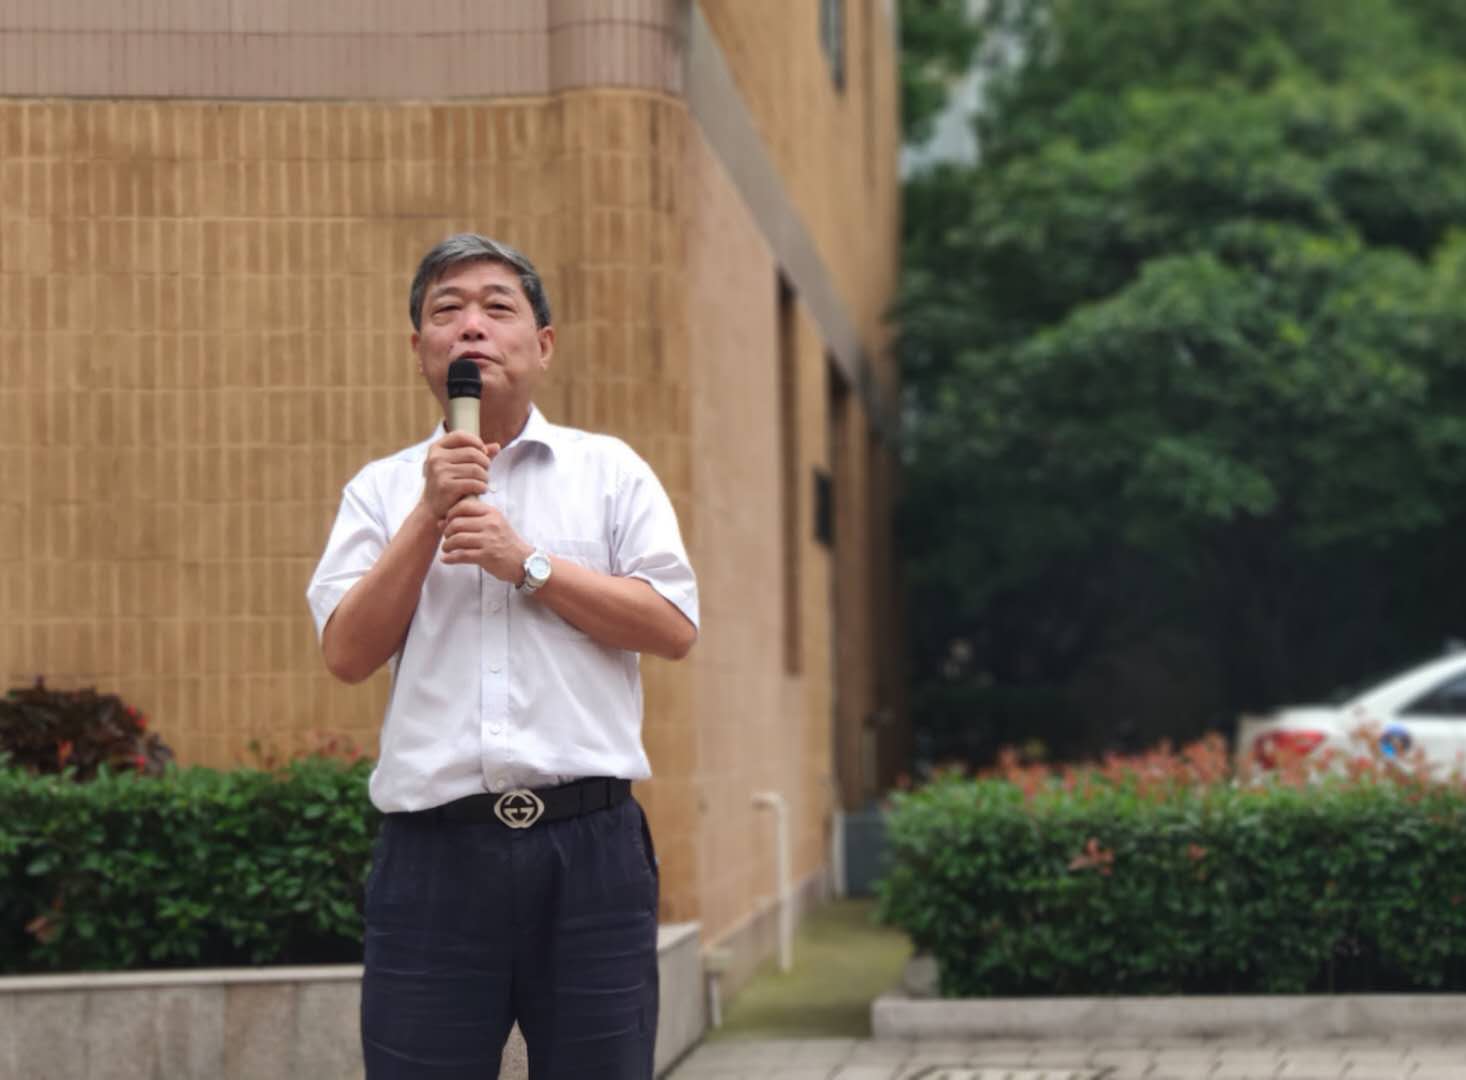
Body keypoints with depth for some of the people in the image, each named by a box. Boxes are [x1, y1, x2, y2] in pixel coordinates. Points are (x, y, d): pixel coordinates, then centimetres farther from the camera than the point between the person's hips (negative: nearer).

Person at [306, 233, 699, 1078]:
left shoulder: (610, 470, 10)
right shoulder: (382, 489, 12)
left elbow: (673, 627, 0)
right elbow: (349, 652, 1)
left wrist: (528, 562, -8)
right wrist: (431, 515, -7)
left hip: (589, 841, 0)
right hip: (435, 848, 0)